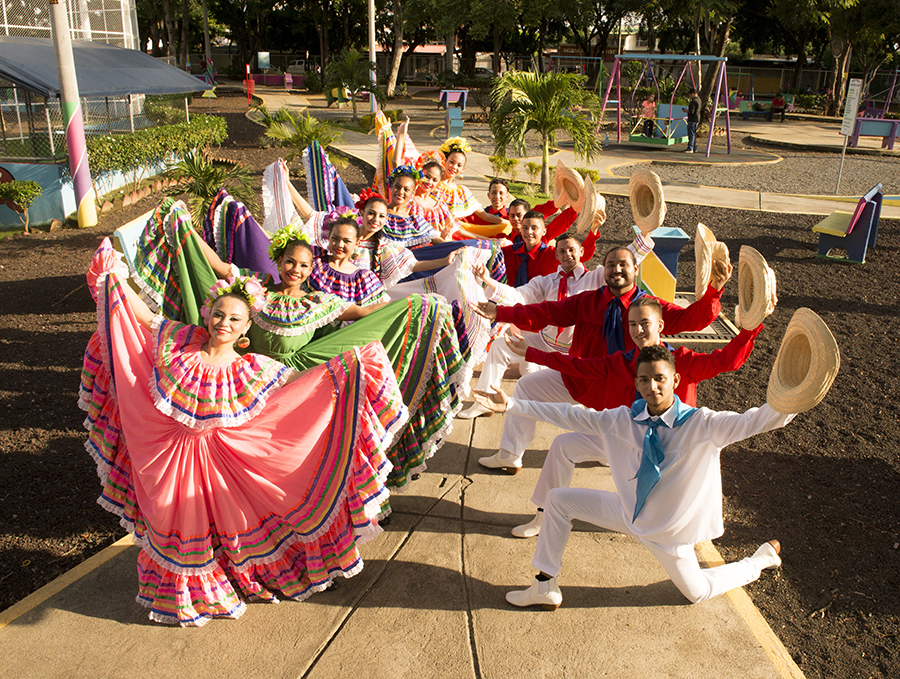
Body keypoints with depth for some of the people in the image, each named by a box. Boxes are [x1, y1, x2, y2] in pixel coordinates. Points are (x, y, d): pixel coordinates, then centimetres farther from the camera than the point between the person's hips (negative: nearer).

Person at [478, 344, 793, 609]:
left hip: (668, 528, -4)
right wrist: (510, 405, -15)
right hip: (628, 510, 4)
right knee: (558, 500, -2)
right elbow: (569, 415, -12)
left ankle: (763, 557, 40)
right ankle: (546, 587, 11)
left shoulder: (701, 424, -26)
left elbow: (754, 420, -39)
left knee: (698, 592, 14)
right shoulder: (622, 420, -16)